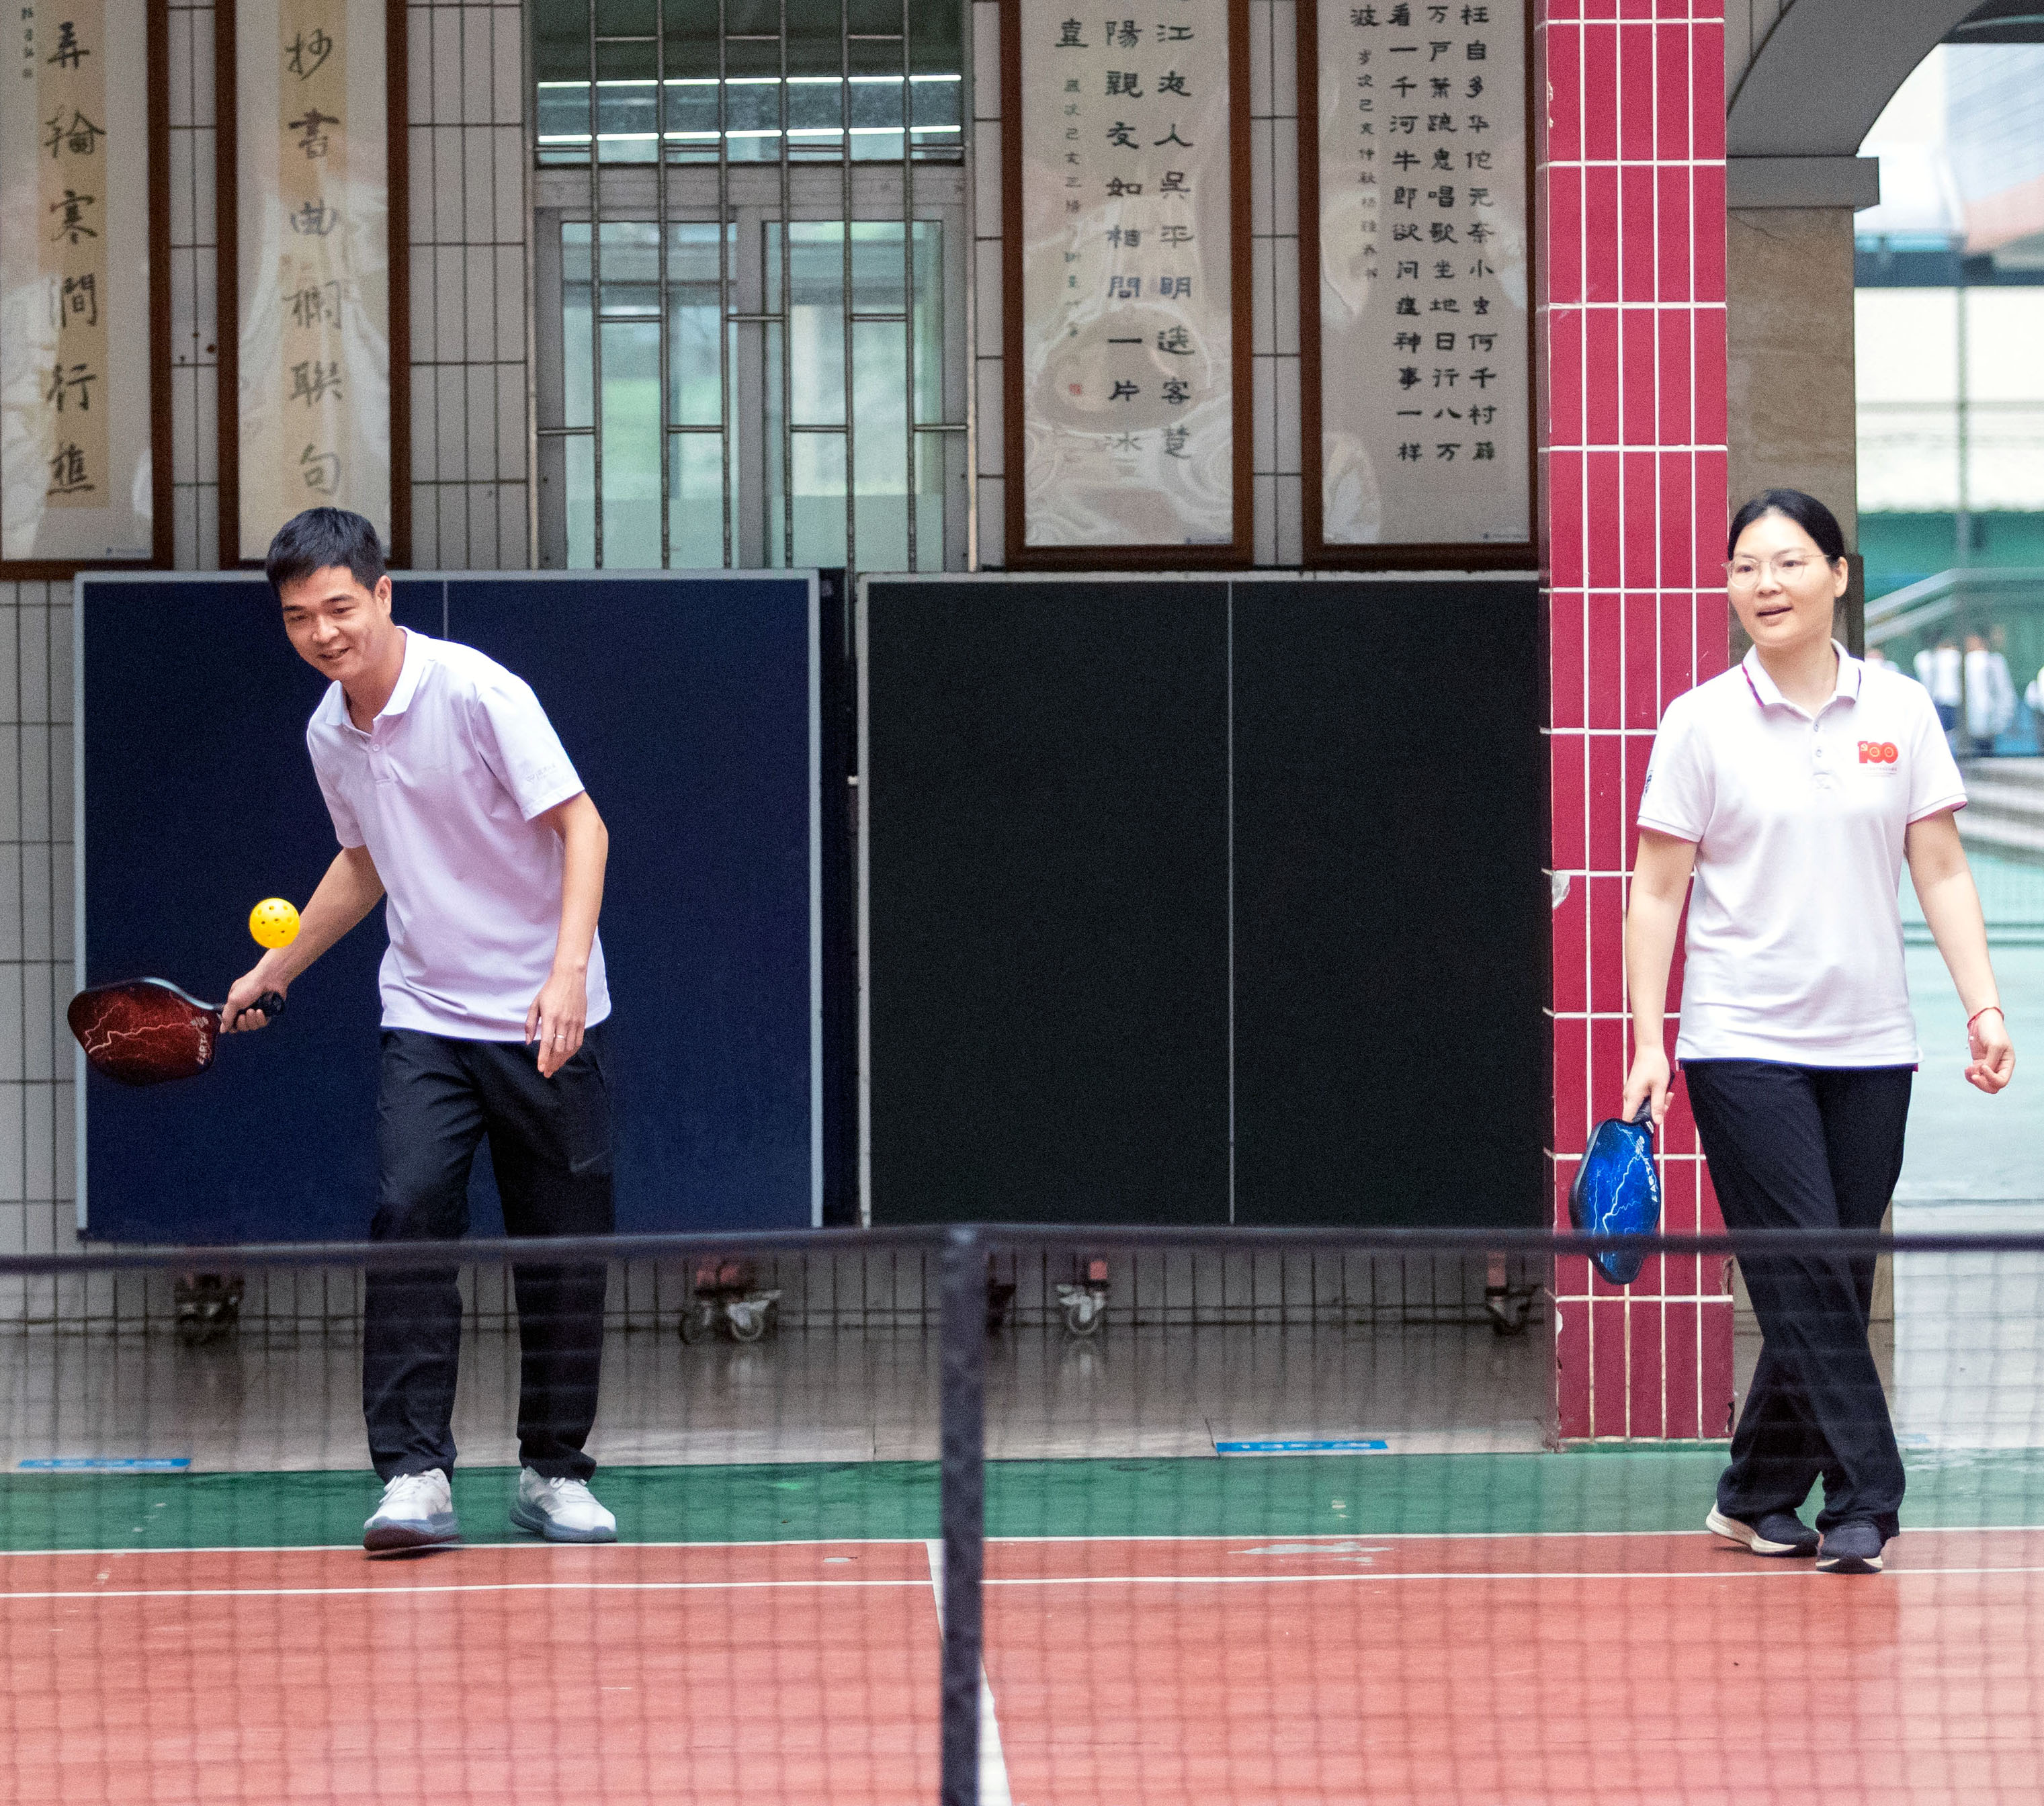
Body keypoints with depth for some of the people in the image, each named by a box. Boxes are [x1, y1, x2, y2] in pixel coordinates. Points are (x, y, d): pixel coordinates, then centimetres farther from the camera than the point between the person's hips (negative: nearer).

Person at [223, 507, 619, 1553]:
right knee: (407, 1212, -16)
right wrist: (272, 974, 24)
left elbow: (579, 823, -16)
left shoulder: (476, 691, -14)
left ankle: (553, 1472, 18)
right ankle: (414, 1476, -16)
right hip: (425, 1021, 4)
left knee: (562, 1247, 2)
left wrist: (568, 968, -28)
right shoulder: (329, 734, 6)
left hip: (543, 1020, -4)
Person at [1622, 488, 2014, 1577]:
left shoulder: (1900, 711, 5)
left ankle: (1756, 1500, 17)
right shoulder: (1701, 723, -1)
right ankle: (1864, 1502, -10)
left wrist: (1983, 1005, -4)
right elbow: (1657, 893, 1)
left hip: (1870, 1046, 3)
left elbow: (1942, 872, 7)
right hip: (1743, 1047, -3)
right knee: (1808, 1284, -10)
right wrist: (1647, 1040, -5)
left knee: (1833, 1287, 5)